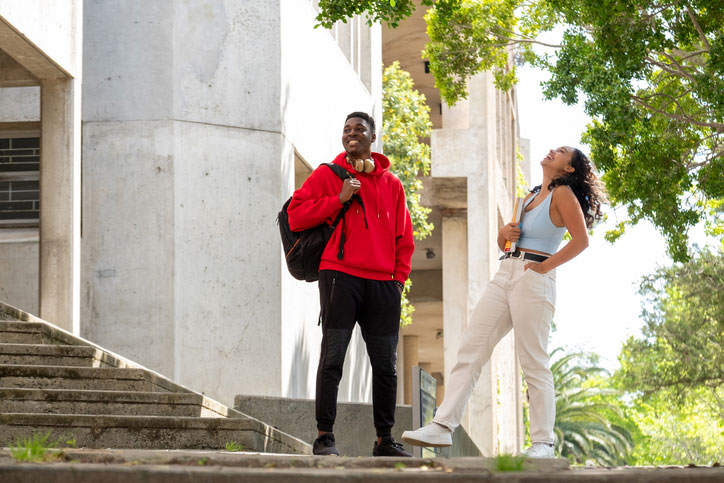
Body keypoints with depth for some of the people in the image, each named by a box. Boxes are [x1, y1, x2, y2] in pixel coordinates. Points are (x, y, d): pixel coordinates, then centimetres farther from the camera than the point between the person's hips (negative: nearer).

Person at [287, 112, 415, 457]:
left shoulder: (392, 184, 16)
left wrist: (399, 278, 7)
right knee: (333, 357, -9)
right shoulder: (327, 175, 7)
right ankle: (324, 437, -7)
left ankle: (385, 439, 13)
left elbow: (404, 237, 18)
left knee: (386, 364, 5)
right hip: (340, 276, -3)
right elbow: (295, 217, -1)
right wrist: (338, 199, -8)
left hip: (383, 283, 4)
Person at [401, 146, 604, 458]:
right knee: (470, 348, -3)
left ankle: (542, 442, -2)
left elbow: (580, 240, -13)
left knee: (533, 363, -7)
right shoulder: (530, 196, 23)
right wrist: (504, 233, 6)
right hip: (504, 276, 8)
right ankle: (443, 426, -9)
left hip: (533, 280, -8)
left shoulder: (563, 193, 0)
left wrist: (546, 266, -11)